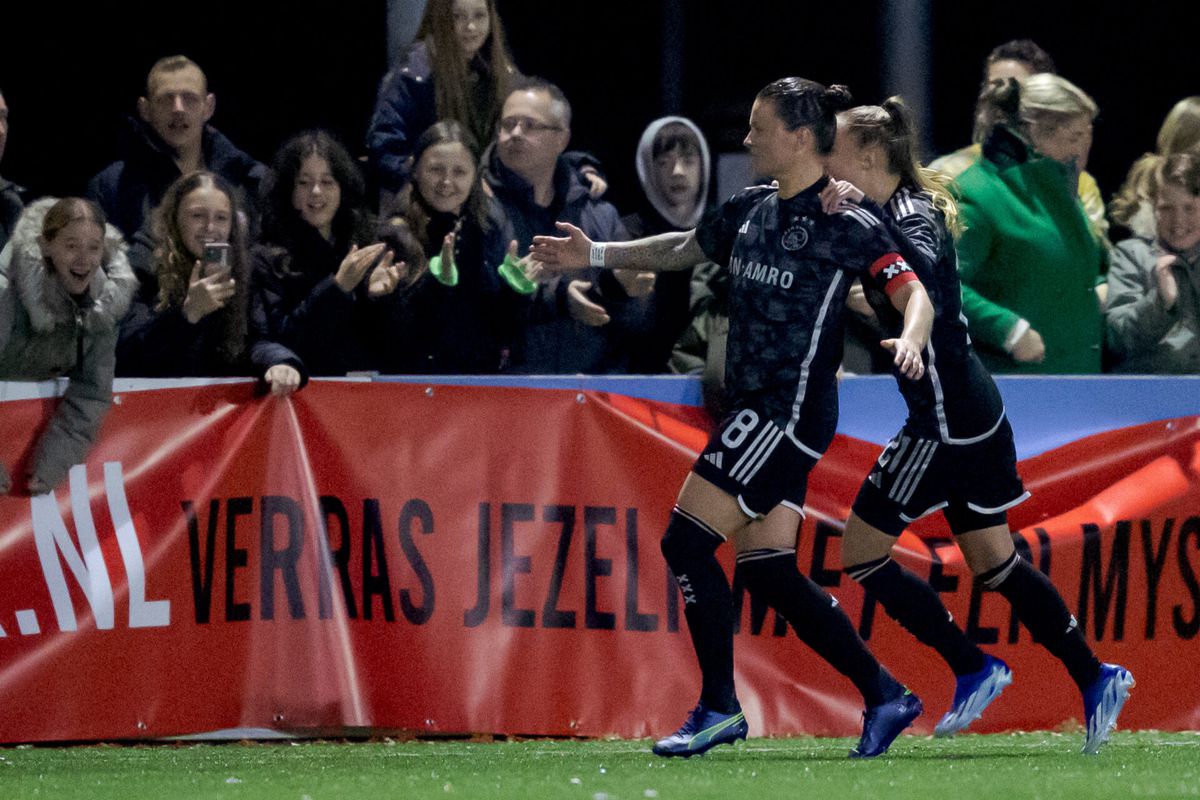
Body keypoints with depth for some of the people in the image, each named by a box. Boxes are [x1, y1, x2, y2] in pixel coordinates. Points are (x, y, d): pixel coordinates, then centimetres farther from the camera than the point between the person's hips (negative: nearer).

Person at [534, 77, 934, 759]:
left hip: (791, 410, -8)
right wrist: (595, 255, 29)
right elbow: (682, 250, 29)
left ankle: (720, 708, -3)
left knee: (687, 541, -11)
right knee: (767, 570, 4)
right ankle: (885, 695, 10)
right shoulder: (750, 210, 12)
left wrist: (909, 339, -36)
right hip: (757, 409, 8)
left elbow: (915, 293, -16)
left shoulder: (847, 223, -11)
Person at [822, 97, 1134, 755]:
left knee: (861, 554, -1)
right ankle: (1095, 679, 14)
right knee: (994, 562, 15)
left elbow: (923, 272, -37)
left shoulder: (911, 212, -18)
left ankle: (974, 669, 5)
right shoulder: (902, 210, 11)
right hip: (973, 409, 10)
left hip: (947, 420, -10)